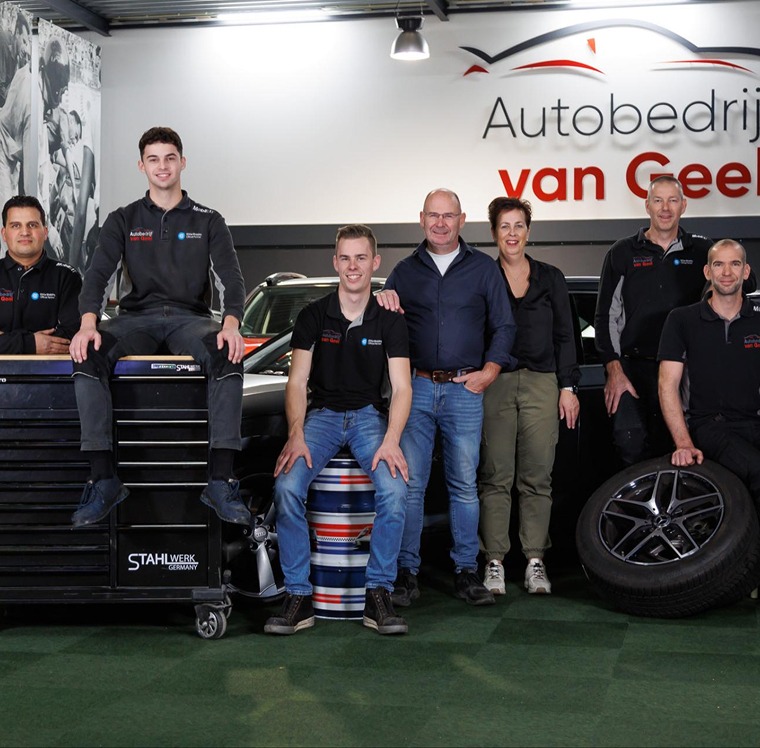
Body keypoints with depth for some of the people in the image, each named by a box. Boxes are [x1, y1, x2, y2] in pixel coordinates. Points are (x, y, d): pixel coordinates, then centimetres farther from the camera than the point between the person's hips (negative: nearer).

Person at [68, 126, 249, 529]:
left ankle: (220, 481, -36)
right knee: (87, 355, -32)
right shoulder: (123, 220, 14)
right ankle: (103, 479, -33)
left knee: (227, 355, -36)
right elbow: (98, 274, 0)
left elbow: (230, 278, 0)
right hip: (137, 317, 1)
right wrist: (88, 324, -21)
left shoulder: (208, 221, 13)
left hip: (190, 318, -1)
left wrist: (231, 325, -22)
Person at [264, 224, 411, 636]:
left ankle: (379, 592, -15)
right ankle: (298, 595, -17)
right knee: (287, 486, -27)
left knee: (394, 490, -29)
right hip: (322, 413, 0)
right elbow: (297, 382, -3)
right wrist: (296, 435, -19)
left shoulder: (389, 321, 1)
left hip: (370, 414, 0)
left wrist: (391, 439, -23)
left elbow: (401, 388, -5)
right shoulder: (313, 316, 1)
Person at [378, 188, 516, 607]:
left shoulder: (483, 269, 10)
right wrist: (383, 304, -5)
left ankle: (466, 572, 8)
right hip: (416, 388, 1)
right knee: (409, 484, -1)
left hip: (465, 390, -1)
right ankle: (406, 572, 4)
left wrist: (489, 371, -2)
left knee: (464, 485, 2)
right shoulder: (405, 271, 13)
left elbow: (503, 326, 10)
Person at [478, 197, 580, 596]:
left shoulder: (550, 278, 13)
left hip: (541, 384, 1)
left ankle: (535, 562, 6)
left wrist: (568, 386, 5)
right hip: (494, 384, -1)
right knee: (496, 476, -3)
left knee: (537, 477, 0)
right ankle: (494, 562, 1)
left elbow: (564, 336, 12)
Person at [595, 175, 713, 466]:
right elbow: (606, 316, 5)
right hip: (632, 368, -1)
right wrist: (614, 370, -3)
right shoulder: (623, 253, 8)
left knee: (672, 447, -1)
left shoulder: (701, 251, 9)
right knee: (629, 440, -16)